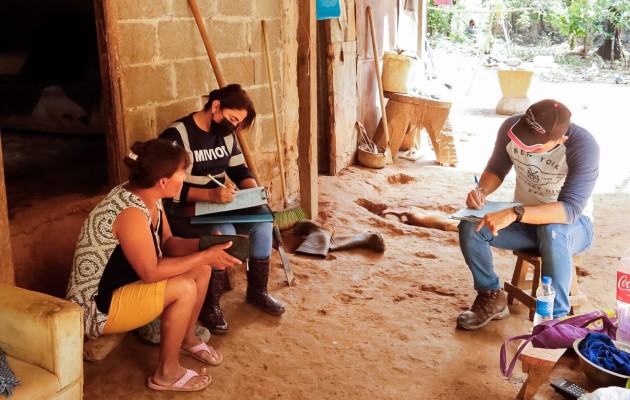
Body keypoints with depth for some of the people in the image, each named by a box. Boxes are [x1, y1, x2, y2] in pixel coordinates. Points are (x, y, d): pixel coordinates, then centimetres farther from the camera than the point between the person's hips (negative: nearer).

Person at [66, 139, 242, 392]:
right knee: (184, 288, -25)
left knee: (201, 270, 3)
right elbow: (151, 272, -29)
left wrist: (205, 245, -11)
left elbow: (167, 243, 6)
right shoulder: (131, 212, -31)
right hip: (96, 308, -10)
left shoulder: (148, 197, -3)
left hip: (124, 284, 10)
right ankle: (167, 373, -6)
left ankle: (187, 339, 23)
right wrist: (205, 256, -25)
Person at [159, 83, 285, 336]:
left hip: (219, 206, 8)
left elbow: (240, 170, 11)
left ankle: (257, 291, 4)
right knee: (224, 233, -33)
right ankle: (210, 307, -16)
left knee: (263, 220, -12)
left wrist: (254, 191, -11)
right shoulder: (176, 135, -19)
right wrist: (210, 195, -37)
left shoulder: (225, 134, 6)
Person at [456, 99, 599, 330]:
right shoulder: (511, 128, -15)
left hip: (573, 224, -4)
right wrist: (482, 190, -21)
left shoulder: (583, 146, -29)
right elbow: (496, 169, 2)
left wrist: (515, 214, -50)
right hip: (525, 220, 4)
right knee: (470, 227, -22)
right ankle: (492, 297, 0)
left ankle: (555, 317, -23)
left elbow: (571, 209, -37)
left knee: (552, 232, -40)